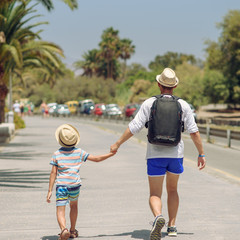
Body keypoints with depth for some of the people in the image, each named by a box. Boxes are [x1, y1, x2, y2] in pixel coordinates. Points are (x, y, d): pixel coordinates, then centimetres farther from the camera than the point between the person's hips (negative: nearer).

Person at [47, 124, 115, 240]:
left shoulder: (57, 154, -1)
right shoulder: (79, 152, 0)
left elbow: (53, 172, -3)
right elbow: (96, 158, 1)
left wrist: (50, 190, 0)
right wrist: (111, 154, 12)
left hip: (61, 185, -2)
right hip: (74, 185, 2)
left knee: (60, 210, -4)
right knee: (73, 206, 27)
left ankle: (64, 229, -31)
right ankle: (73, 230, 37)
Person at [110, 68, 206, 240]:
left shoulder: (149, 103, -5)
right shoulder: (183, 105, -2)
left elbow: (134, 127, -7)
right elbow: (194, 131, -2)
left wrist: (117, 144, 3)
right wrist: (201, 154, 7)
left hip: (155, 155, -2)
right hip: (176, 154, 2)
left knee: (155, 194, 0)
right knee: (172, 190, 22)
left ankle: (158, 217, -30)